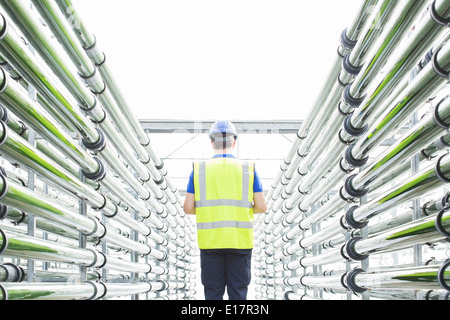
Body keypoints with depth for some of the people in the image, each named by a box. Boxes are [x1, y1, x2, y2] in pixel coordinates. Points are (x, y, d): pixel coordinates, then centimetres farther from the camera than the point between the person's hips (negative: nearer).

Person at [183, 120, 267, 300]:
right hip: (240, 242, 0)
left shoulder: (198, 170, 2)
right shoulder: (248, 170, 2)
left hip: (209, 242, 0)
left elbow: (188, 208, 0)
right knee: (238, 293, 6)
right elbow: (262, 207, 0)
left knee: (213, 293, 7)